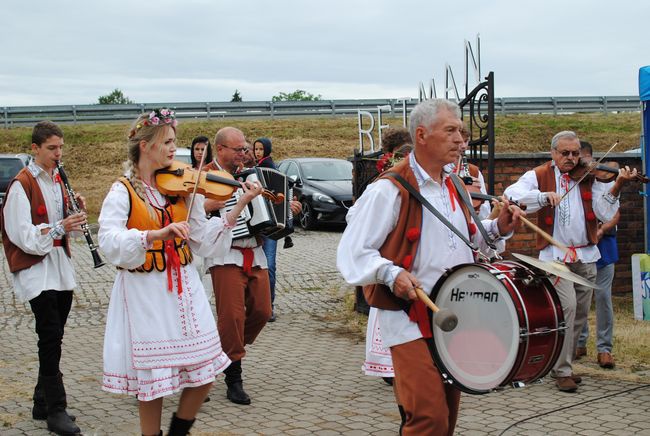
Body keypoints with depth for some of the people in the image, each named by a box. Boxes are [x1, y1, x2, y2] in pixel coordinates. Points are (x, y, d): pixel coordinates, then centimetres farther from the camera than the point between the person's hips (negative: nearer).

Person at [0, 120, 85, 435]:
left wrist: (75, 213, -3)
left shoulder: (57, 180, 12)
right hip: (35, 268, -8)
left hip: (60, 267, 8)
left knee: (52, 337, 11)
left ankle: (43, 403, 21)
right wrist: (59, 226, -27)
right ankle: (56, 410, -5)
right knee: (51, 336, -11)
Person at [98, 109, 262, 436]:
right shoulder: (123, 192, -7)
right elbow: (110, 242, -22)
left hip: (184, 289, 4)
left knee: (204, 373, 5)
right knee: (152, 378, 3)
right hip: (145, 294, -4)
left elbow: (203, 240, 2)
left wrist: (238, 208, -7)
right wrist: (158, 234, -35)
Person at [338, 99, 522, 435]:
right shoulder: (390, 190, -14)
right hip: (409, 319, -8)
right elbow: (353, 251, -16)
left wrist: (497, 228, 8)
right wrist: (391, 273, -31)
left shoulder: (454, 188, 11)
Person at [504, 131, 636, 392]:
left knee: (580, 313, 11)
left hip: (585, 255, 4)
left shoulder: (590, 177, 7)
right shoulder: (539, 176, 1)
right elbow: (510, 194, -15)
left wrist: (616, 187, -15)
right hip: (556, 254, -4)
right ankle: (562, 371, -8)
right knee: (567, 306, -17)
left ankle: (563, 363, 28)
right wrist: (544, 195, -27)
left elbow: (605, 215, -1)